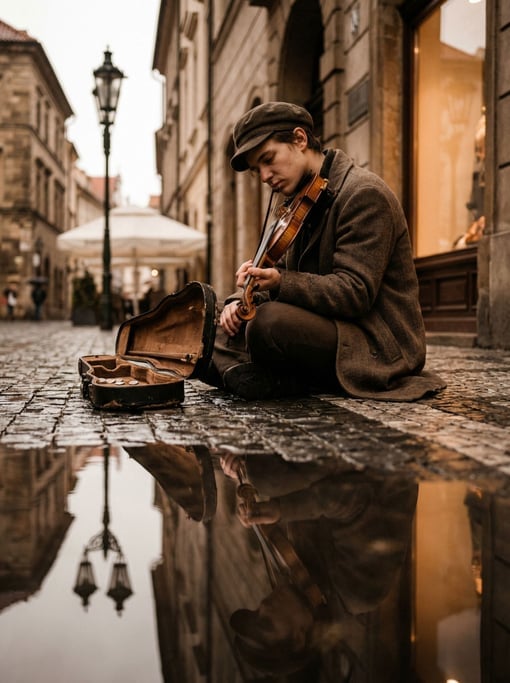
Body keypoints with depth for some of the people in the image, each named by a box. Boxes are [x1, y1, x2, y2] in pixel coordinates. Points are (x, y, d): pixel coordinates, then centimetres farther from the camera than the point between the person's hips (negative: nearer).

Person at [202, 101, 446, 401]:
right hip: (331, 327, 10)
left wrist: (280, 284, -35)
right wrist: (243, 297, -1)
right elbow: (284, 270, 19)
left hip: (378, 346, -10)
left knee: (270, 322, -36)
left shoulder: (364, 193, -14)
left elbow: (354, 292, -23)